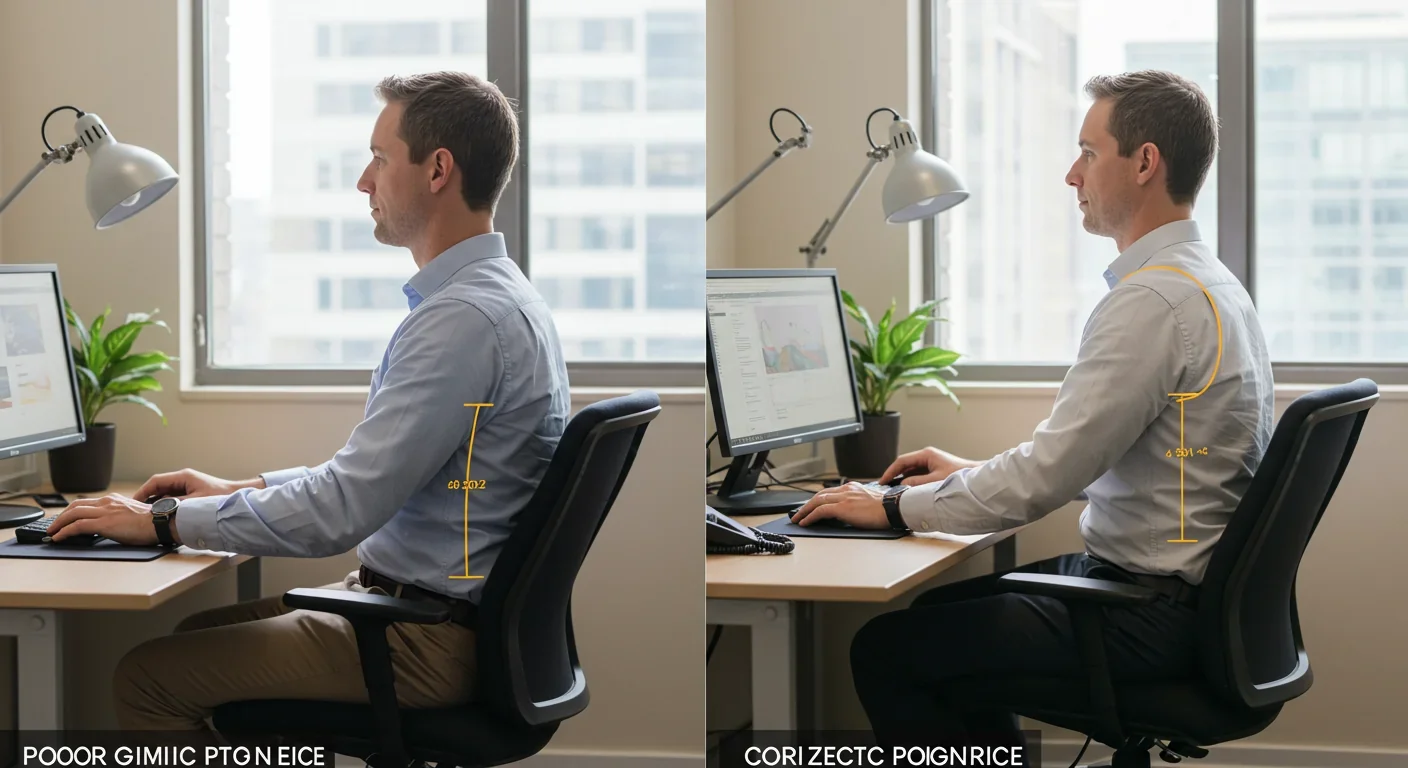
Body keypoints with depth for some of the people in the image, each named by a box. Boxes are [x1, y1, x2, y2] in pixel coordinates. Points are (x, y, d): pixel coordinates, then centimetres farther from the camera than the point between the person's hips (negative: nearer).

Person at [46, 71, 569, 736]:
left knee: (149, 677, -9)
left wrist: (165, 521, -15)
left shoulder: (466, 319, -23)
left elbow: (340, 511, -25)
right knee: (196, 633, 20)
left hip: (431, 642, -10)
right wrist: (241, 488, 16)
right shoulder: (494, 298, 12)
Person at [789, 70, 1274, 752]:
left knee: (886, 649, -6)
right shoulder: (1203, 281, 11)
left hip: (1158, 617, -10)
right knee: (935, 607, 22)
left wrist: (894, 507, -11)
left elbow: (1045, 477, -23)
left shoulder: (1153, 301, -22)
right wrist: (975, 471, 16)